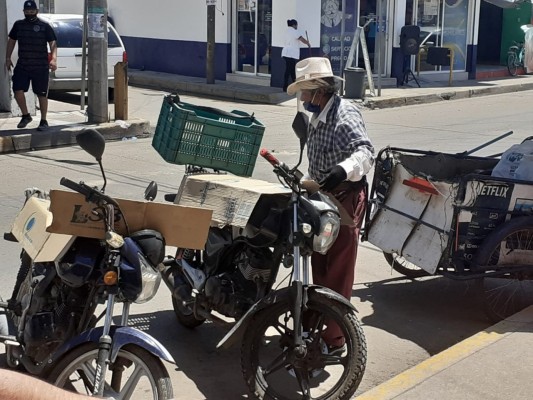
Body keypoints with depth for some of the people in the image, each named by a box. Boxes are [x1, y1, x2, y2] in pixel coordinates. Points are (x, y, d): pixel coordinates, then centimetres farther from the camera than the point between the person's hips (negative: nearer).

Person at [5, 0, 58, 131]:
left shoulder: (45, 26, -2)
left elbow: (53, 43, -7)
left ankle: (44, 121, 15)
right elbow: (11, 41, 18)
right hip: (22, 65, 3)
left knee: (42, 94, 2)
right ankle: (26, 116, 14)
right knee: (18, 90, -7)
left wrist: (54, 59, -21)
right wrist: (8, 58, 12)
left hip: (41, 67, -3)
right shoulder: (18, 25, 9)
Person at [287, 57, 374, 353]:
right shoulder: (317, 117, 13)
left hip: (345, 198, -10)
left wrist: (343, 170, -49)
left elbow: (365, 151, -32)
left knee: (338, 271, -6)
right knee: (319, 265, 20)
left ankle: (334, 339, 1)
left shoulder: (344, 113, -18)